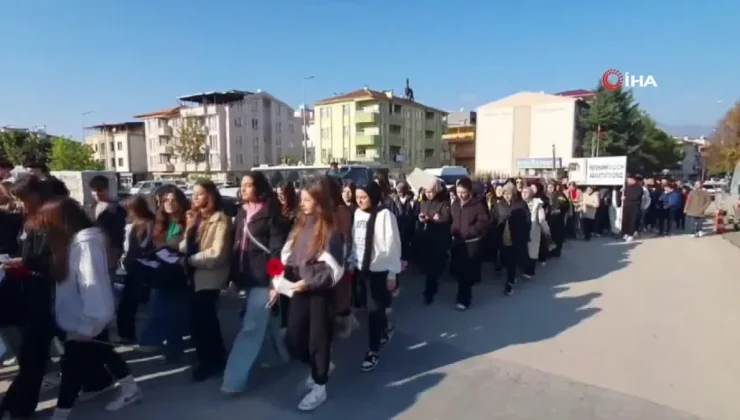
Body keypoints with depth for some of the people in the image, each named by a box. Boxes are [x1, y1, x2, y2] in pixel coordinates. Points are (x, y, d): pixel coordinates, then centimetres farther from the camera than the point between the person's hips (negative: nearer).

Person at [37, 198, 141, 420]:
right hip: (80, 319, 9)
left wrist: (89, 325, -22)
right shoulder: (75, 240, 6)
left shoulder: (86, 242, -23)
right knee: (104, 353, 20)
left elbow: (93, 285, -26)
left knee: (72, 366, 4)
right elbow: (68, 279, 12)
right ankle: (131, 390, 35)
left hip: (85, 322, -9)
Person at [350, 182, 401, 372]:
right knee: (373, 307, 17)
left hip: (379, 270, -6)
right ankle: (385, 332, 44)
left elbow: (392, 245, -14)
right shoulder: (357, 213, 3)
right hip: (362, 268, 6)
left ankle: (373, 351, 16)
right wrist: (352, 263, 9)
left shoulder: (384, 215, -17)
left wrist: (392, 274, -12)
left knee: (374, 310, 0)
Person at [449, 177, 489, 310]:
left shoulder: (478, 204, -12)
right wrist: (452, 230, 0)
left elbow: (483, 223, -14)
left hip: (472, 243, -5)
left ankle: (463, 299, 9)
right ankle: (463, 295, 29)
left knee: (467, 273, -2)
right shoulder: (454, 205, 7)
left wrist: (468, 231, -21)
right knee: (459, 271, 12)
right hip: (457, 242, 5)